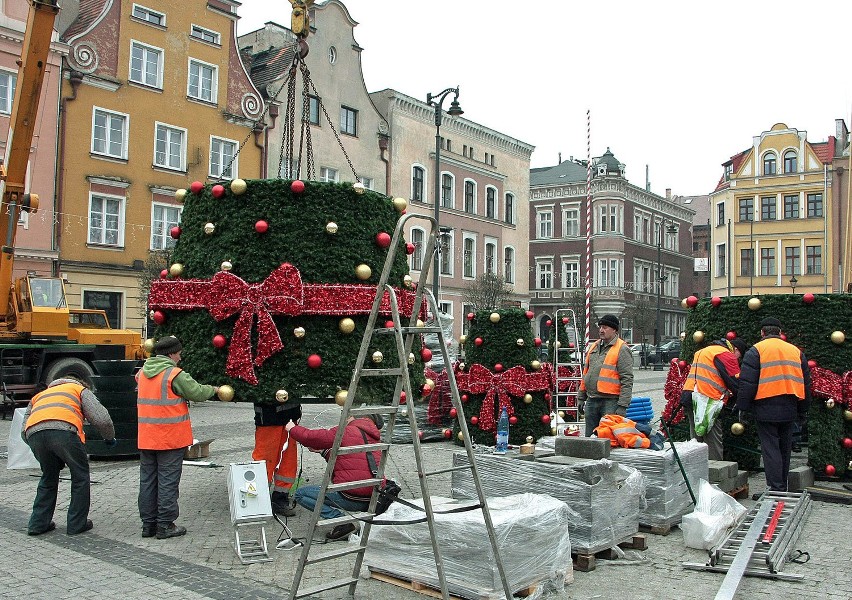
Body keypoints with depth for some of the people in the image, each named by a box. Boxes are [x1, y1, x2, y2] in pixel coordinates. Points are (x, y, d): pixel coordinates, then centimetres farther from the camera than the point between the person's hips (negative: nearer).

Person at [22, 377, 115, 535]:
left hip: (33, 433, 4)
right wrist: (110, 438, 30)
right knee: (80, 476, 14)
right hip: (63, 430, -4)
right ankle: (77, 524, 17)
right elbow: (101, 419, 13)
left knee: (48, 477, 25)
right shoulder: (80, 390, 29)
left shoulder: (38, 396, 40)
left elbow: (24, 432, 28)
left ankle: (38, 523, 25)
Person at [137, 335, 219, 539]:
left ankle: (148, 524, 20)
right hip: (170, 438, -7)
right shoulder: (175, 374, -14)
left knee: (147, 480, 13)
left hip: (146, 438, 7)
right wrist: (213, 389, 7)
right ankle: (165, 526, 6)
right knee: (168, 482, 1)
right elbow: (197, 393, -11)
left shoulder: (143, 372, 7)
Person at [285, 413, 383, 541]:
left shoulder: (346, 432, -5)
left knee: (300, 494, 5)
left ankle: (340, 520, -8)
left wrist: (292, 428, 18)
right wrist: (322, 450, 34)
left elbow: (311, 437, 0)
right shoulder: (374, 438, 17)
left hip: (353, 499, -8)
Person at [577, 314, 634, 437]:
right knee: (589, 437, 12)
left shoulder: (622, 350, -7)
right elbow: (586, 373, 22)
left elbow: (627, 380, -12)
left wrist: (622, 406, -17)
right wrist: (581, 397, 18)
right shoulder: (593, 347, 15)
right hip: (591, 401, 7)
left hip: (611, 402, -7)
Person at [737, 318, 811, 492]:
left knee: (770, 448, -3)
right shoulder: (796, 351, 12)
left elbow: (747, 383, -10)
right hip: (789, 410, 5)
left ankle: (776, 488, -8)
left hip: (765, 409, -5)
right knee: (784, 448, 16)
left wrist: (742, 406, -2)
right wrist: (802, 411, 22)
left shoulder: (756, 351, -5)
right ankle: (783, 487, 25)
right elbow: (806, 384, 16)